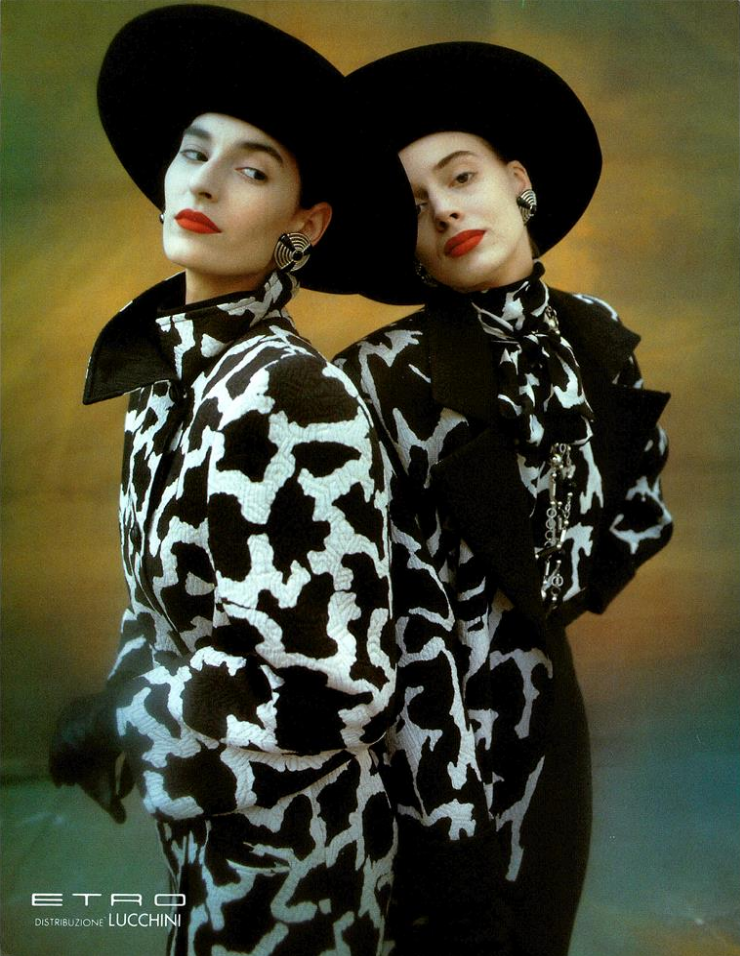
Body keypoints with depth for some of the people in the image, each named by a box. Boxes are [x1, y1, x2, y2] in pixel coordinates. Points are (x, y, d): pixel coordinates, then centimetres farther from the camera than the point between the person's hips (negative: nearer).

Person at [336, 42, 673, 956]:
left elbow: (641, 510, 16)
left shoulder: (594, 336, 0)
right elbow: (405, 630, -21)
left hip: (546, 703, 5)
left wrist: (542, 600, 2)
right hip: (433, 729, -5)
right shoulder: (389, 376, -18)